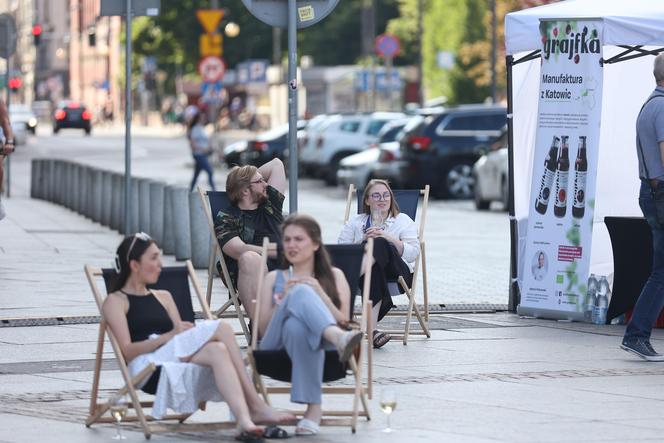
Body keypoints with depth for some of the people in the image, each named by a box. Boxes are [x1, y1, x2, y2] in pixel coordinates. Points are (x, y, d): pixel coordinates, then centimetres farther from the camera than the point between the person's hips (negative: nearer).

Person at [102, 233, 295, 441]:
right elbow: (127, 351, -4)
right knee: (221, 329, -25)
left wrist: (185, 334, -9)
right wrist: (170, 336, -16)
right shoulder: (116, 301, 11)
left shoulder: (163, 297, 30)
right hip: (148, 363, -5)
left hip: (183, 358, 5)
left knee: (217, 350, -30)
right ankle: (256, 406, -36)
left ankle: (244, 419, -47)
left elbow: (183, 337, 17)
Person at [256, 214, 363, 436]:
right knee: (301, 293, -32)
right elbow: (262, 329, 14)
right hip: (276, 345, 0)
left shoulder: (334, 276, 24)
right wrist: (286, 298, 0)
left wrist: (319, 293, -3)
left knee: (296, 325, -41)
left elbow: (342, 321, 10)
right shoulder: (274, 278, 26)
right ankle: (339, 338, -58)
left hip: (318, 344, 0)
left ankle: (313, 408, -50)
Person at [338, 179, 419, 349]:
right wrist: (364, 241, -7)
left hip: (396, 273, -1)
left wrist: (387, 238, -10)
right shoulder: (355, 222, 25)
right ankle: (372, 327, -52)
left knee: (379, 244, -36)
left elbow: (413, 253, 1)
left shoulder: (403, 221, 19)